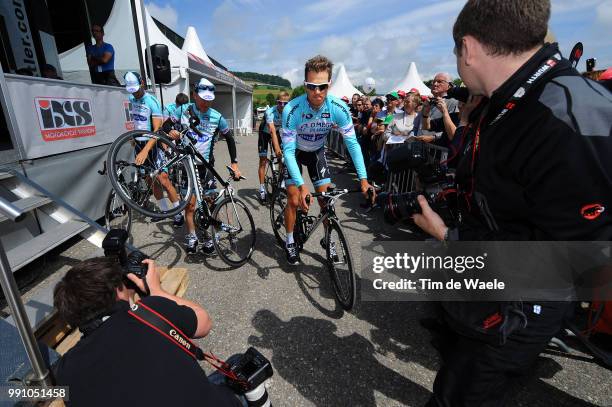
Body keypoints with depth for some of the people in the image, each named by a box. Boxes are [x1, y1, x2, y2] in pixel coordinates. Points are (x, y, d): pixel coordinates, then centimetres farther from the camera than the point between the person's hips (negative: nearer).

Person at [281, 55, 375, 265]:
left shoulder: (339, 108, -26)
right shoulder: (291, 110, -33)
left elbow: (352, 143, -21)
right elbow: (288, 150, -33)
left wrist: (363, 178, -28)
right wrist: (301, 185, -42)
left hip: (317, 152, 2)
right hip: (295, 152, -2)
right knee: (294, 199, -9)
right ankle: (290, 242, 13)